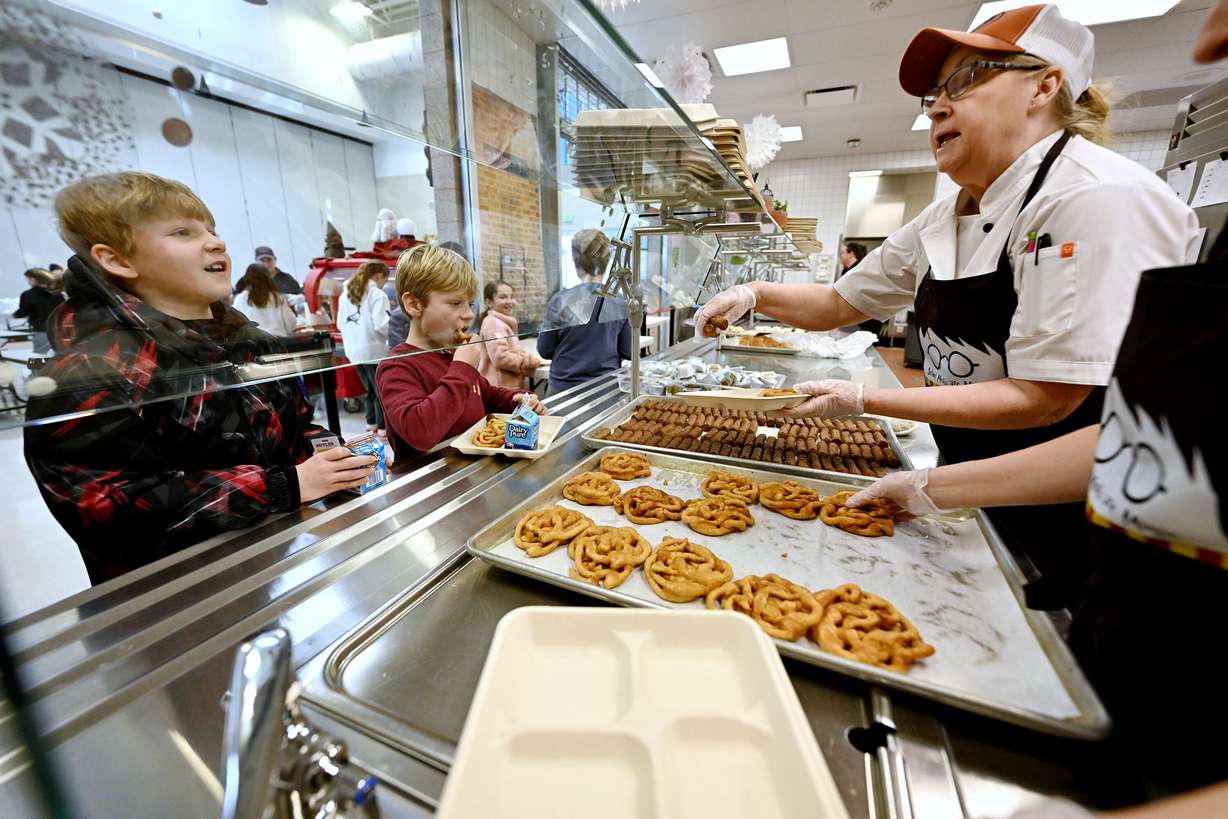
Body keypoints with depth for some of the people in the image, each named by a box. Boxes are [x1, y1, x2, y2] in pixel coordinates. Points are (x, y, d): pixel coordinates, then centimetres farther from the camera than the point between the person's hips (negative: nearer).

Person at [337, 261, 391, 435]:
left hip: (353, 351, 7)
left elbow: (340, 324, 15)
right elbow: (381, 324, -18)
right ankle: (383, 428, 4)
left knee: (370, 390, 18)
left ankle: (371, 424, 25)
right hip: (374, 350, -7)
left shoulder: (345, 294, 13)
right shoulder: (377, 294, -9)